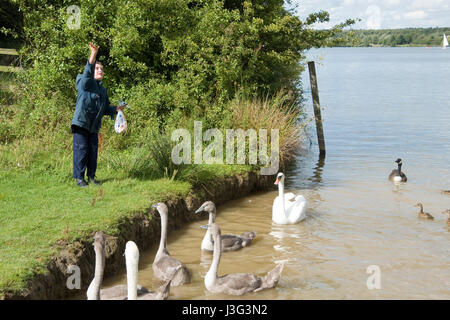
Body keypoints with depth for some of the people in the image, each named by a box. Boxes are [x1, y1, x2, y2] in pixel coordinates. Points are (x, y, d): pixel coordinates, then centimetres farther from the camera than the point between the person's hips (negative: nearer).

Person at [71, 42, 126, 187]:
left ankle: (91, 177, 20)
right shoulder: (85, 83, -1)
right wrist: (93, 56, -38)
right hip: (81, 123, -6)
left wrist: (116, 109, 6)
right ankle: (79, 178, 2)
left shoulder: (103, 90, 19)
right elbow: (87, 73, -24)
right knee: (81, 151, -5)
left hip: (94, 126, 6)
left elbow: (105, 109, 25)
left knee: (93, 151, 9)